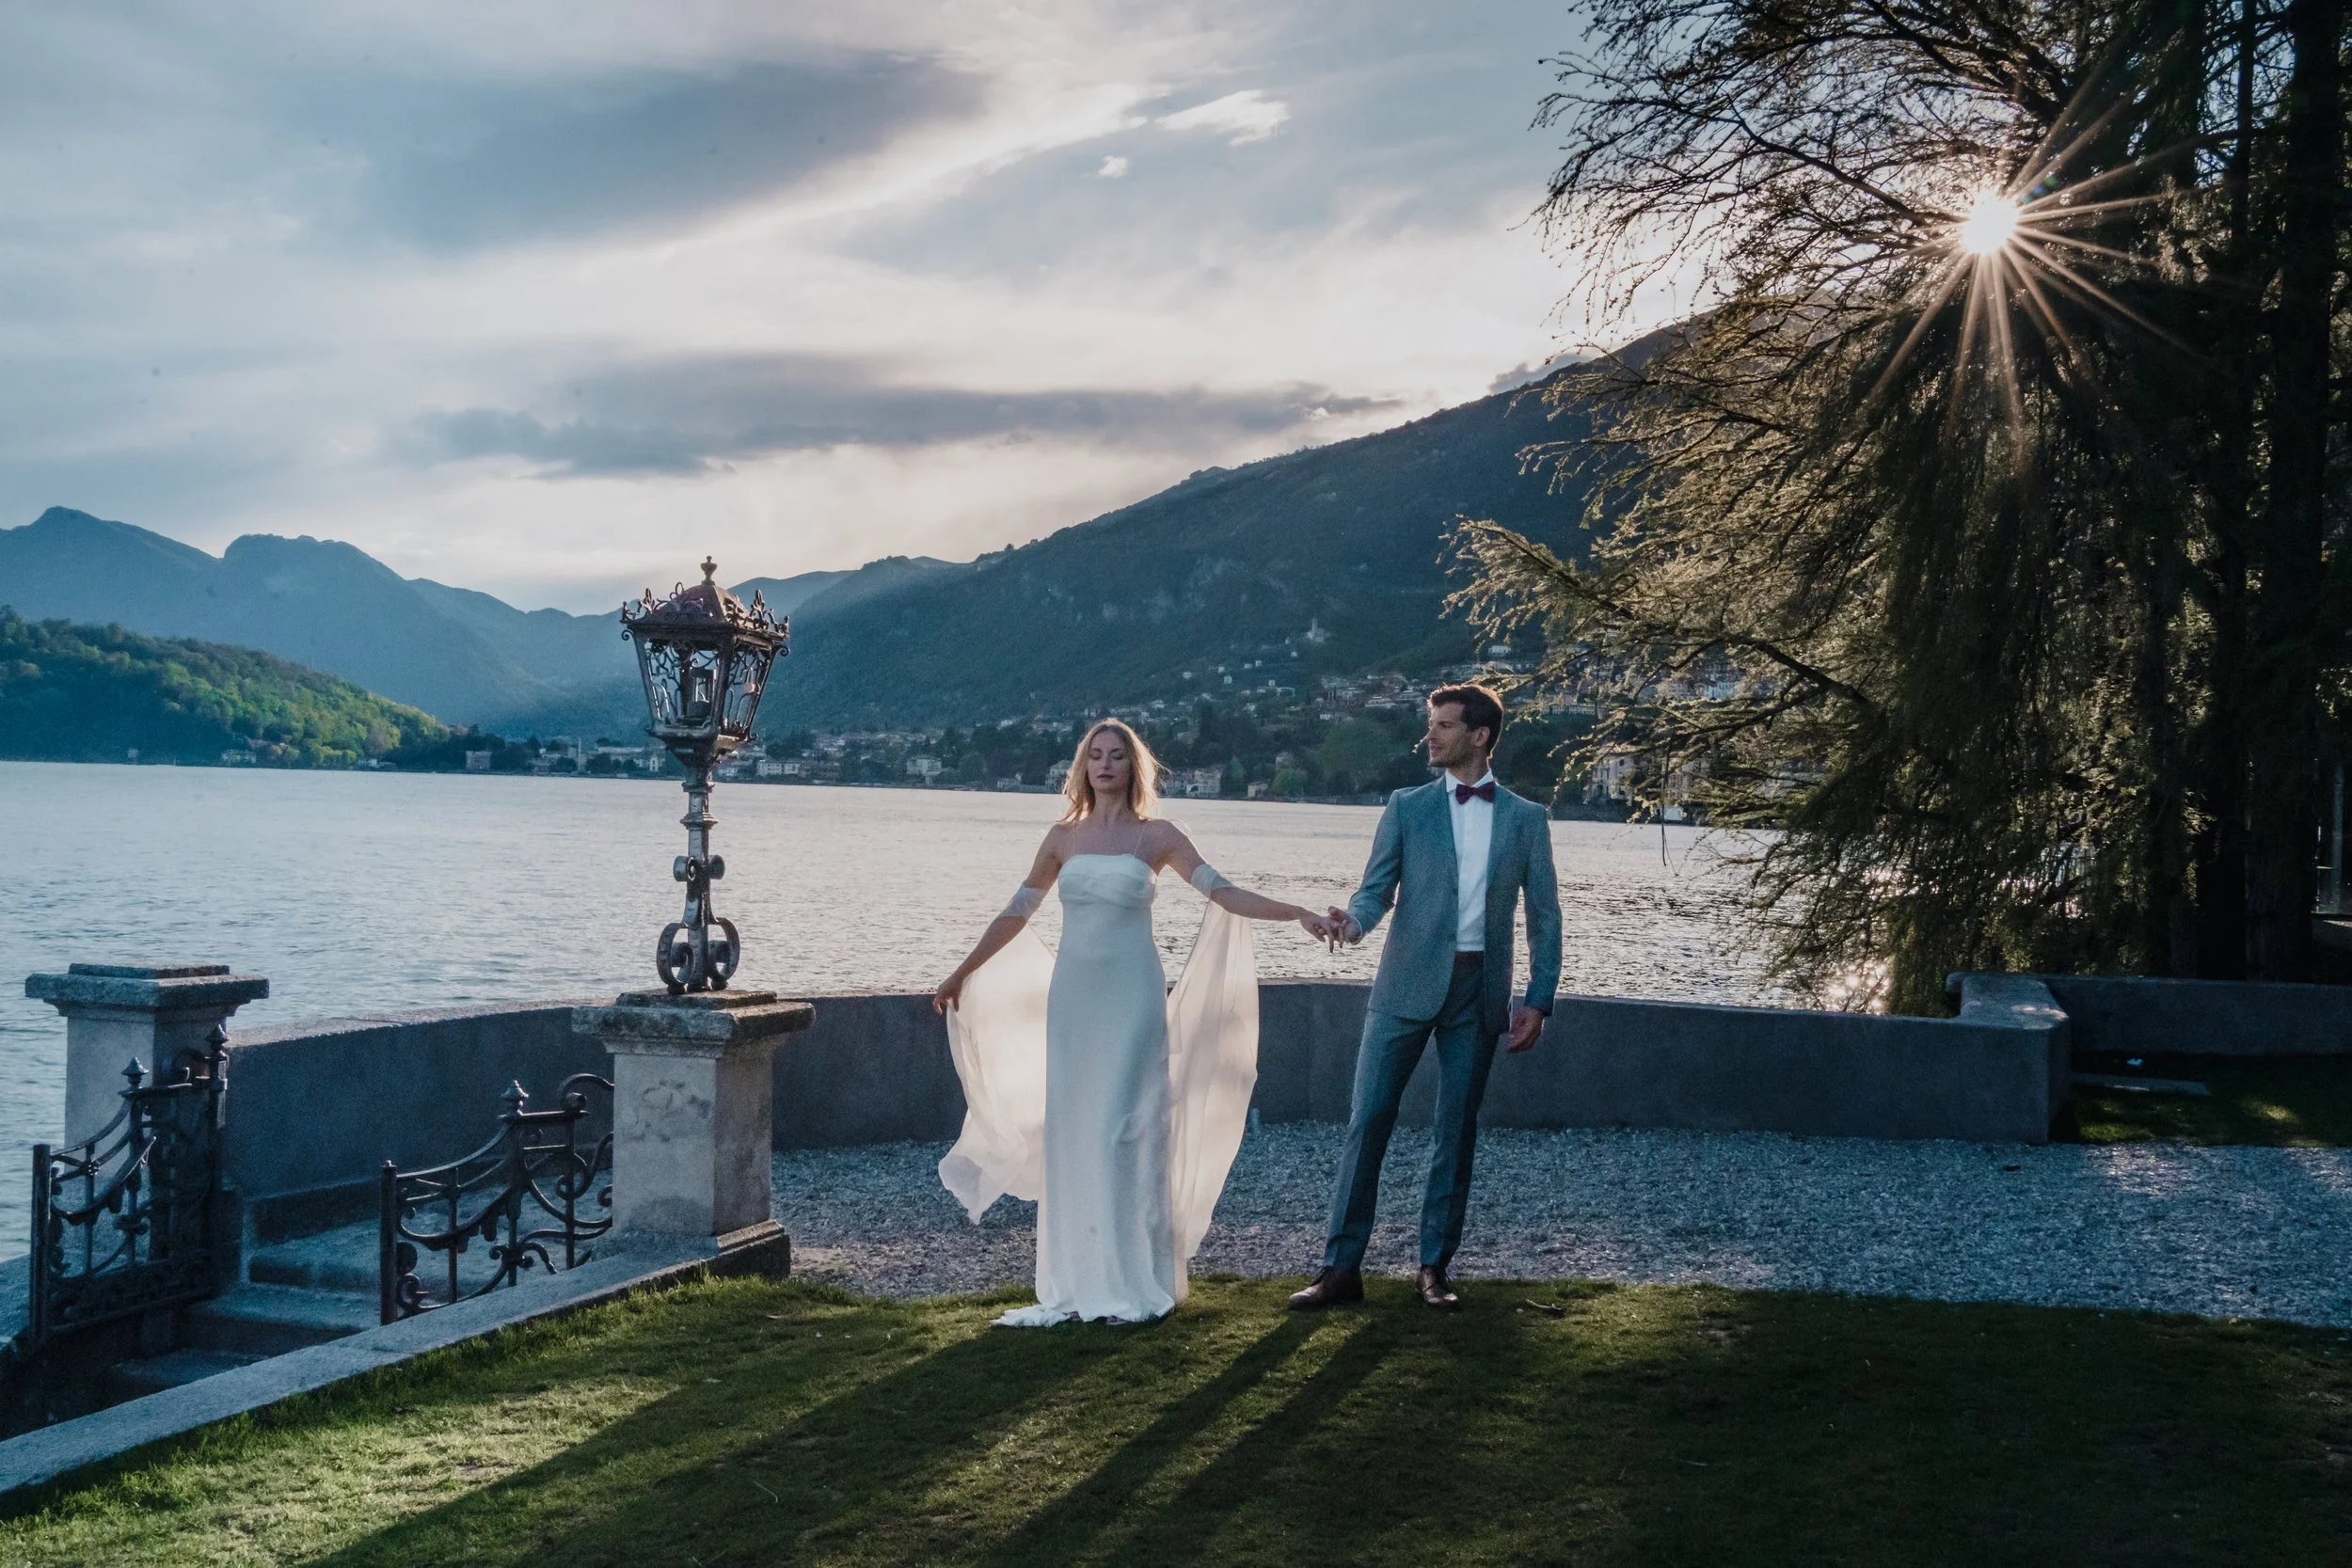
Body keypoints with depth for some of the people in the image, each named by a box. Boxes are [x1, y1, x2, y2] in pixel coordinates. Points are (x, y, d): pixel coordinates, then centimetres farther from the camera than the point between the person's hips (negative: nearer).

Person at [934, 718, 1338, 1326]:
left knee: (1125, 1131, -6)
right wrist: (962, 974, 20)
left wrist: (1299, 913, -15)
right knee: (1070, 1134, 3)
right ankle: (1077, 1283, 10)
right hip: (1072, 995, 3)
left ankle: (1135, 1283, 3)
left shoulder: (1158, 836, 1)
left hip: (1132, 996, -3)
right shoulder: (1063, 836, 9)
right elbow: (1017, 913, 16)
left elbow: (1225, 893, -4)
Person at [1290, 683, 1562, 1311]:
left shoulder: (1527, 818, 8)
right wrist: (1354, 920, -24)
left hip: (1480, 990, 1)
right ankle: (1342, 1268, 1)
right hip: (1408, 983, -1)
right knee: (1368, 1118, -5)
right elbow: (1377, 887, -1)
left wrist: (1538, 999, 0)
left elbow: (1544, 916, 7)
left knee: (1457, 1131, 6)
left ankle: (1435, 1267, 17)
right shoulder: (1406, 807, 6)